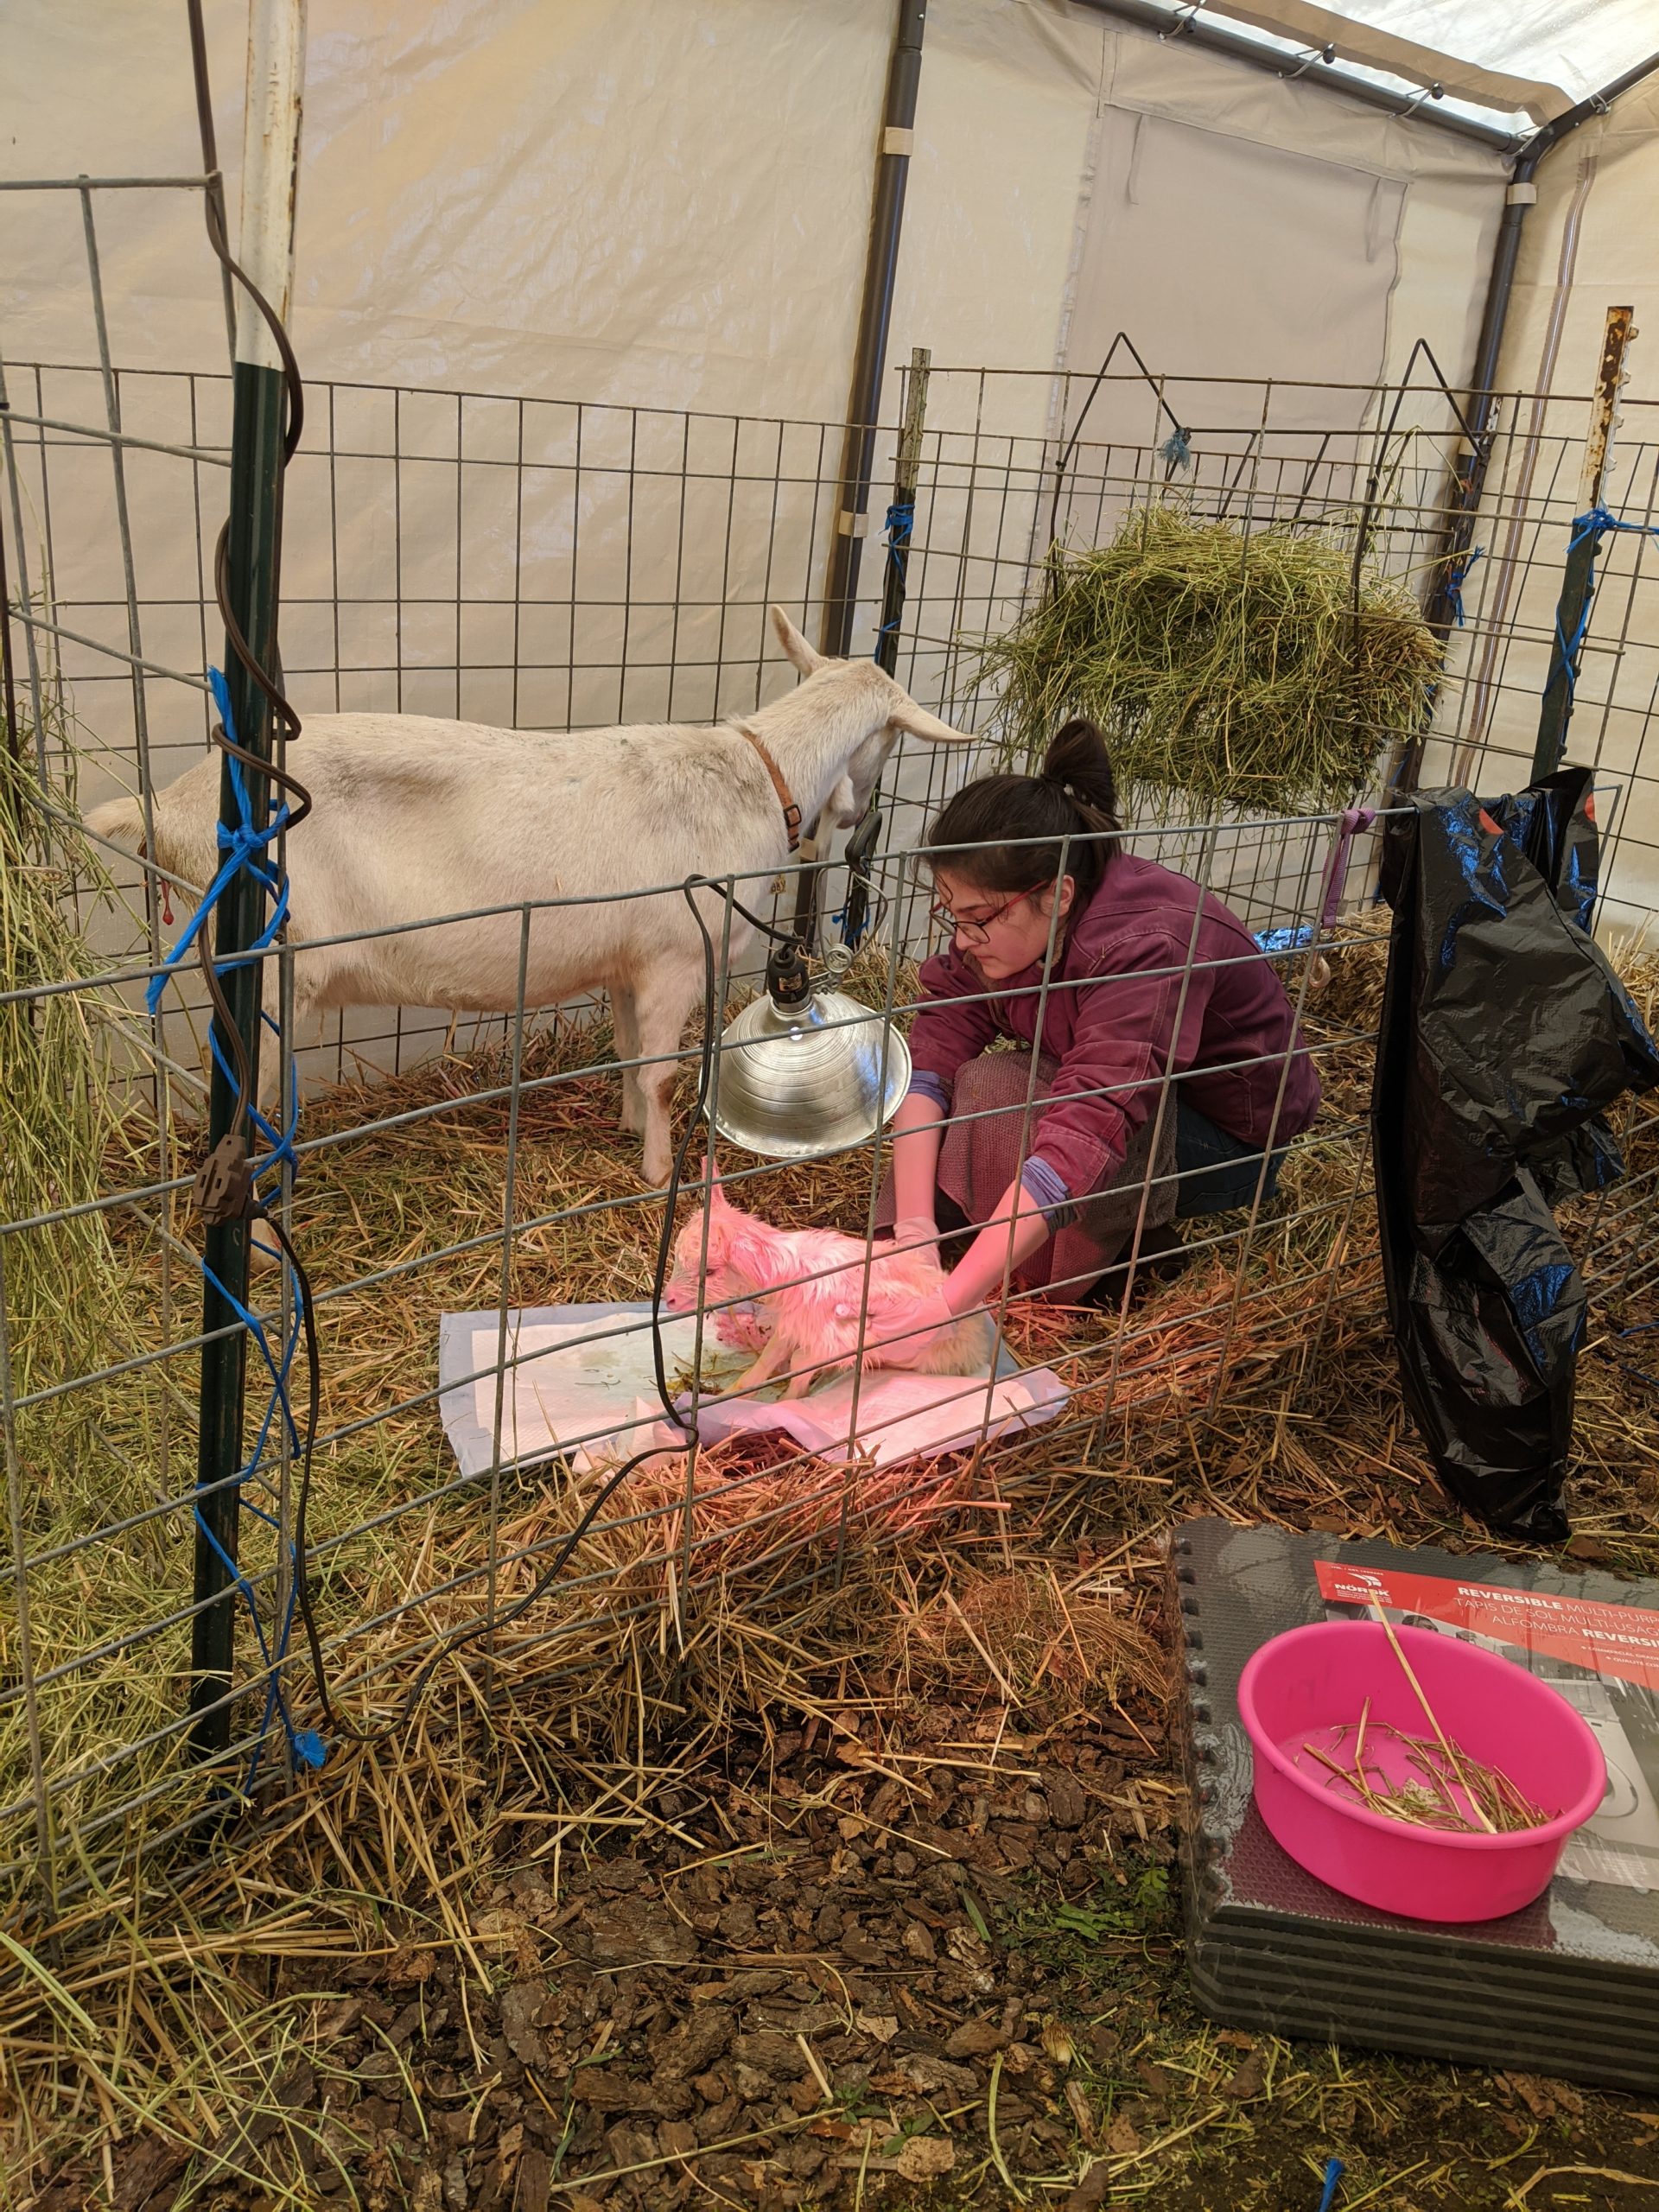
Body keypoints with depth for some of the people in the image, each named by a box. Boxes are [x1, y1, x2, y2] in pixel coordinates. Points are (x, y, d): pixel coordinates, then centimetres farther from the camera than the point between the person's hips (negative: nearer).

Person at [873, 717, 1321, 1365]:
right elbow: (929, 1059, -21)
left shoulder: (1148, 945, -37)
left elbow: (1086, 1136, -46)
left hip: (1228, 1137, -7)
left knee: (993, 1091, -28)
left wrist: (948, 1303, -52)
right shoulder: (1004, 921, -14)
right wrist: (913, 1226, -35)